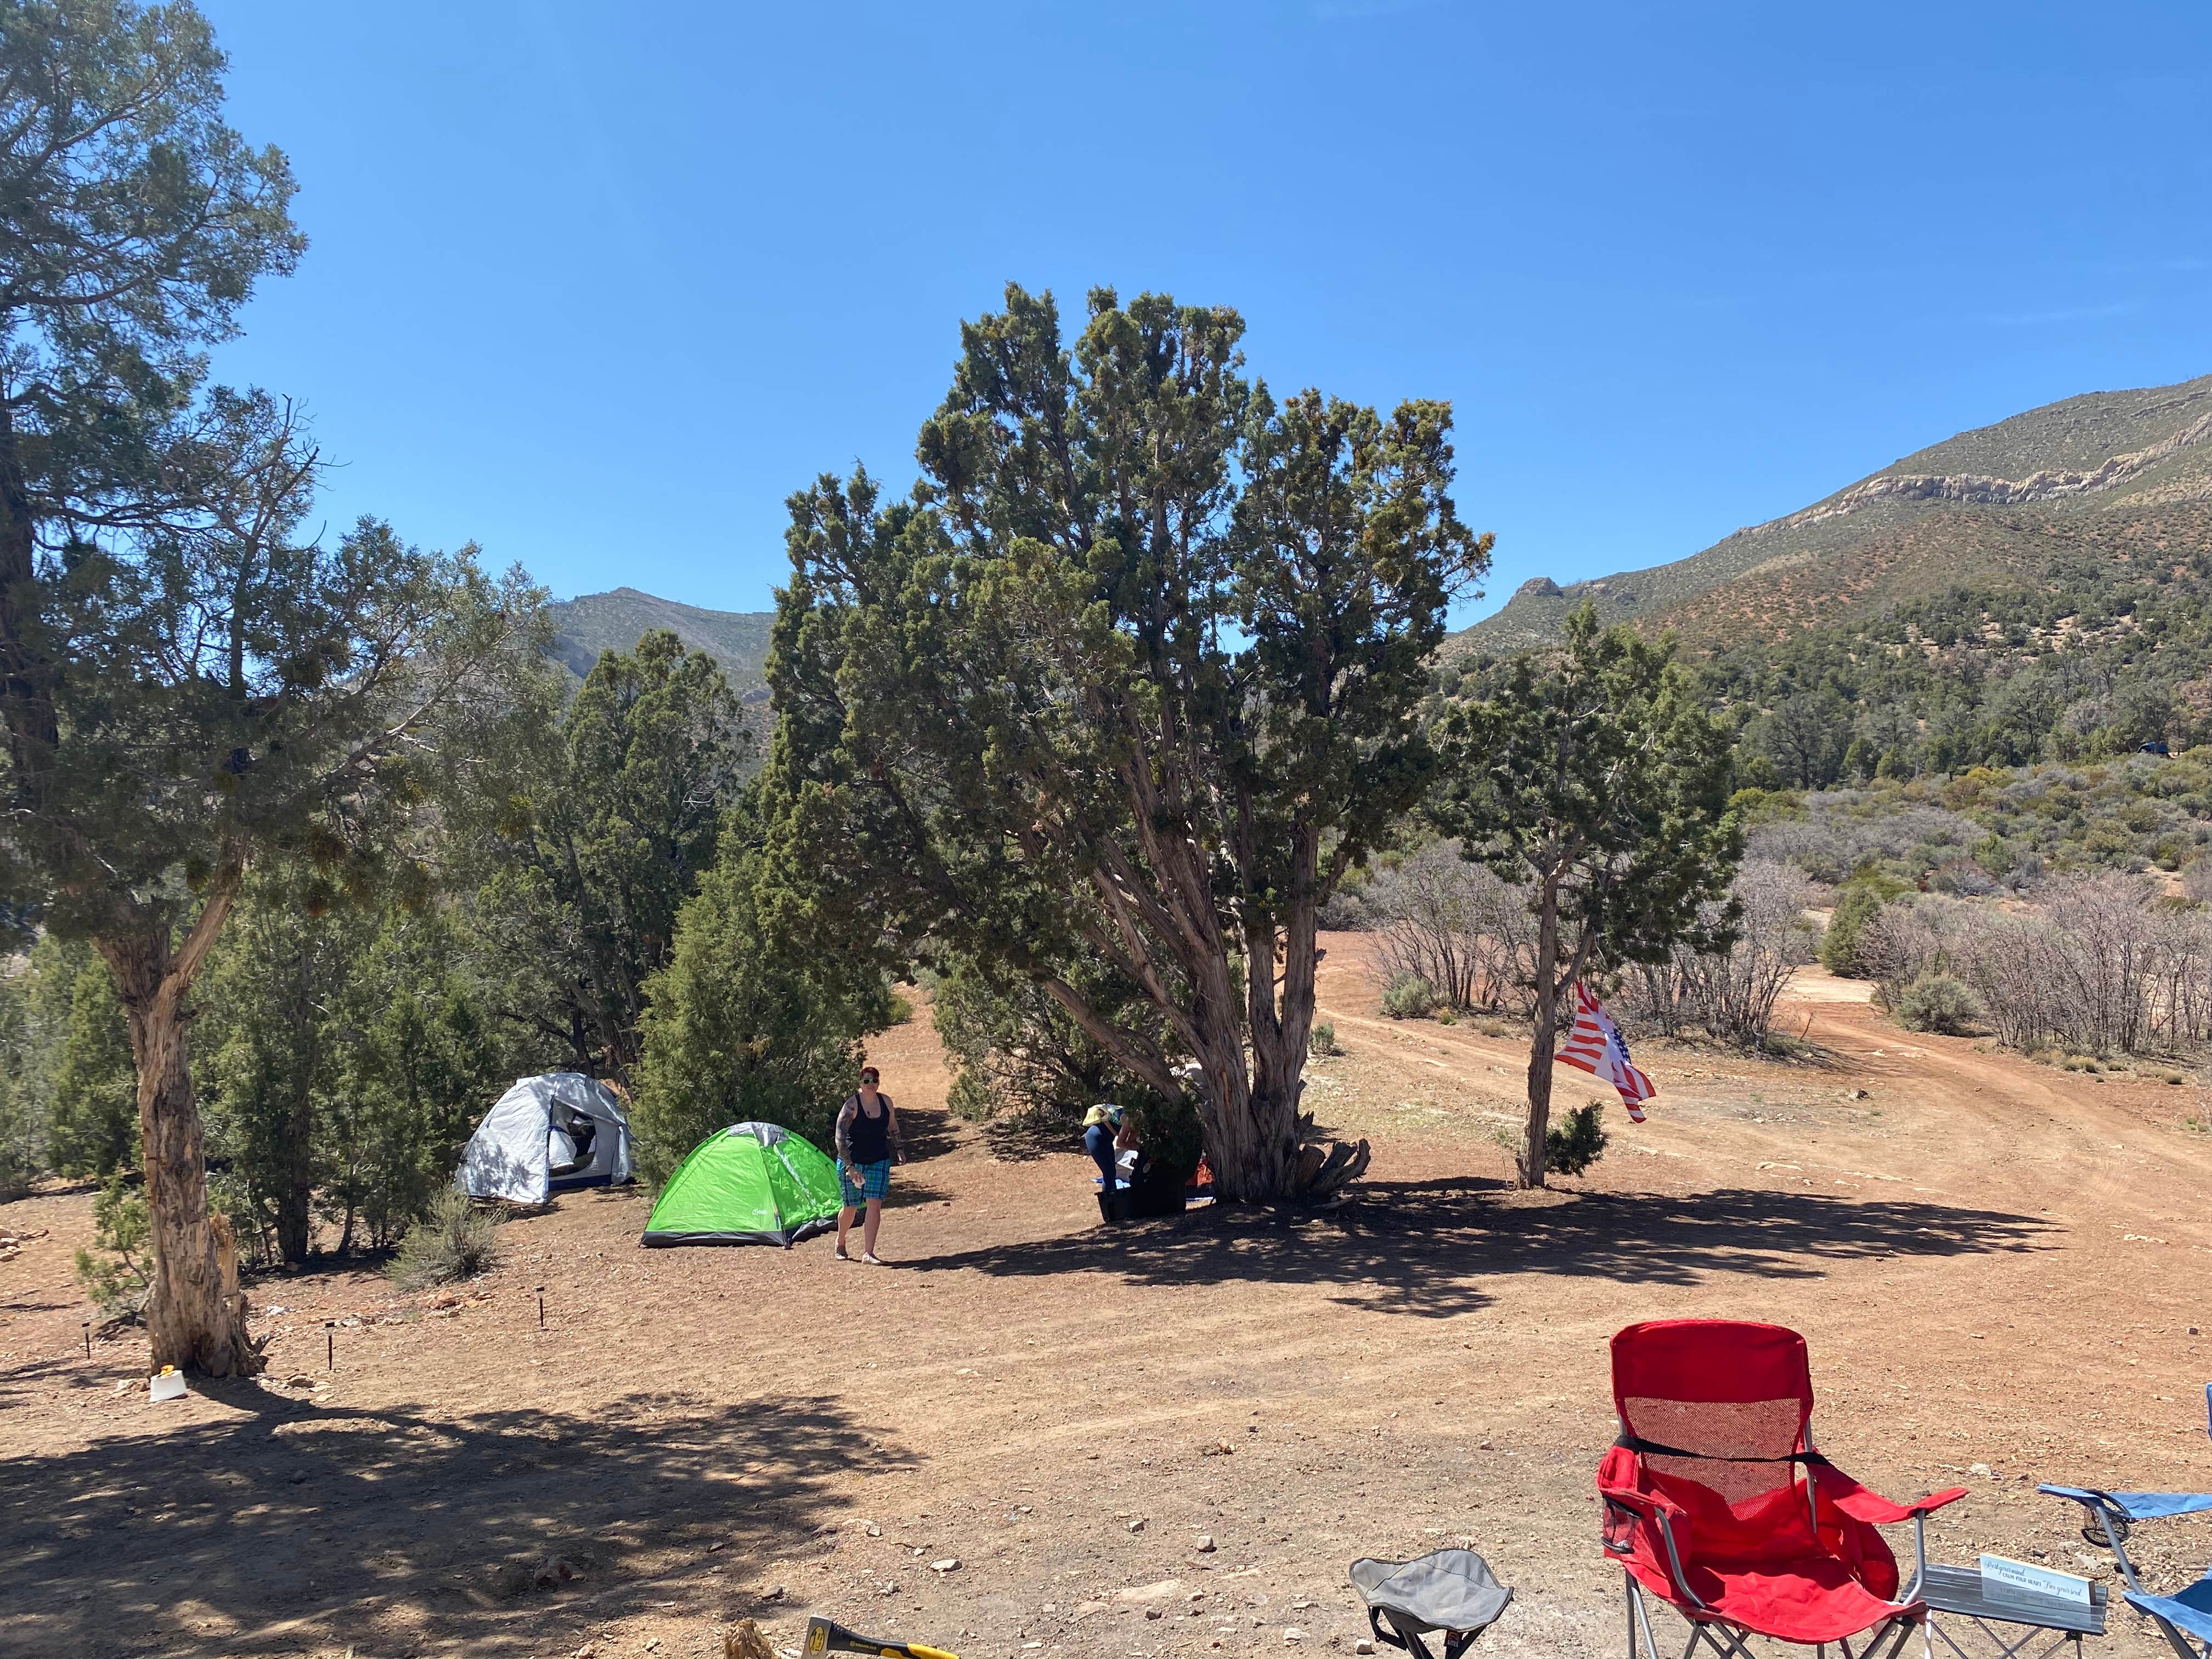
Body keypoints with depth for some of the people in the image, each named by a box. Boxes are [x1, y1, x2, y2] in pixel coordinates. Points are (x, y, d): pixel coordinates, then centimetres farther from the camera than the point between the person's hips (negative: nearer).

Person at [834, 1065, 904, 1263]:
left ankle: (868, 1253, -8)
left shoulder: (886, 1102, -3)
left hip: (879, 1161, 3)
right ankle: (840, 1245, 35)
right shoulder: (852, 1105, -18)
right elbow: (840, 1138, -23)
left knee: (875, 1205, -10)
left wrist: (899, 1148, 13)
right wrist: (849, 1166, -29)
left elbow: (893, 1128, 17)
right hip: (852, 1162, -3)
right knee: (851, 1207, 8)